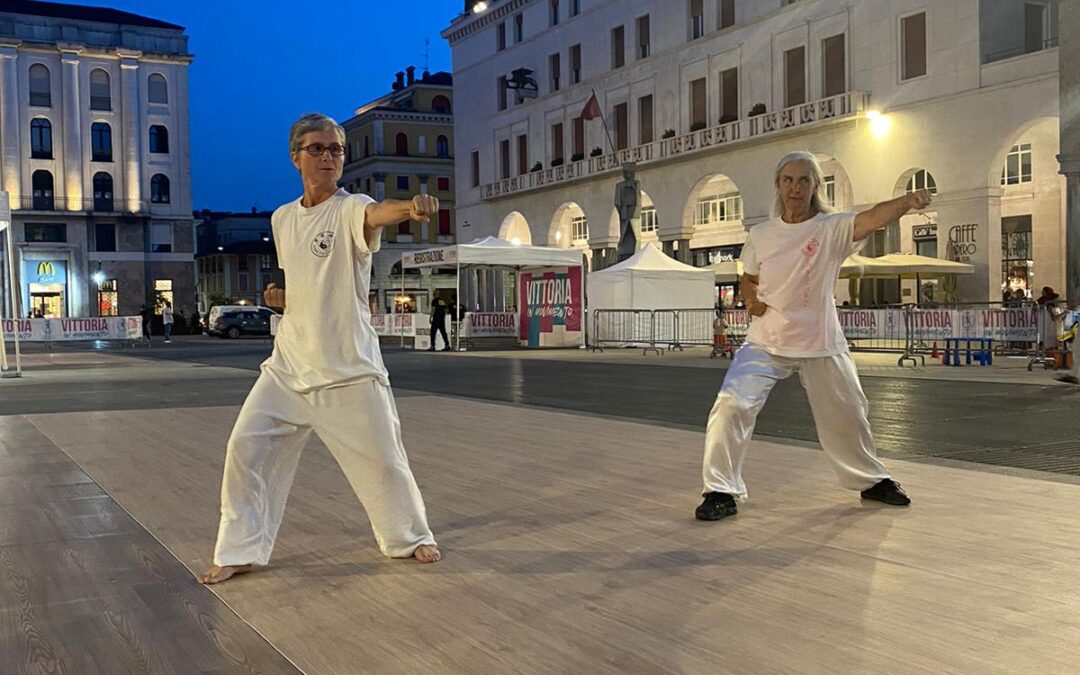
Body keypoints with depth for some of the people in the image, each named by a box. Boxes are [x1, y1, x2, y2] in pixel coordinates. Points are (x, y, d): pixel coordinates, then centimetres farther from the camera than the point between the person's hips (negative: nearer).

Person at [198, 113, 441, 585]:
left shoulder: (349, 210, -10)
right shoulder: (282, 219, 8)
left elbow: (378, 213, -36)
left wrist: (413, 207, -60)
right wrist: (280, 298, 1)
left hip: (348, 368, -5)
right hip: (289, 363, 5)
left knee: (381, 458, 3)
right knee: (246, 448, 2)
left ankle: (409, 537, 29)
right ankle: (241, 552, 18)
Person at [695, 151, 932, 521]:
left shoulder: (832, 228, -10)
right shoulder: (760, 235, 0)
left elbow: (874, 217, -31)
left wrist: (908, 201, -51)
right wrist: (751, 301, -6)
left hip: (821, 344, -1)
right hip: (766, 342, 1)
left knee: (847, 416, 13)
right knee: (730, 406, -15)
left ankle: (871, 479, 39)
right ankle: (722, 492, -3)